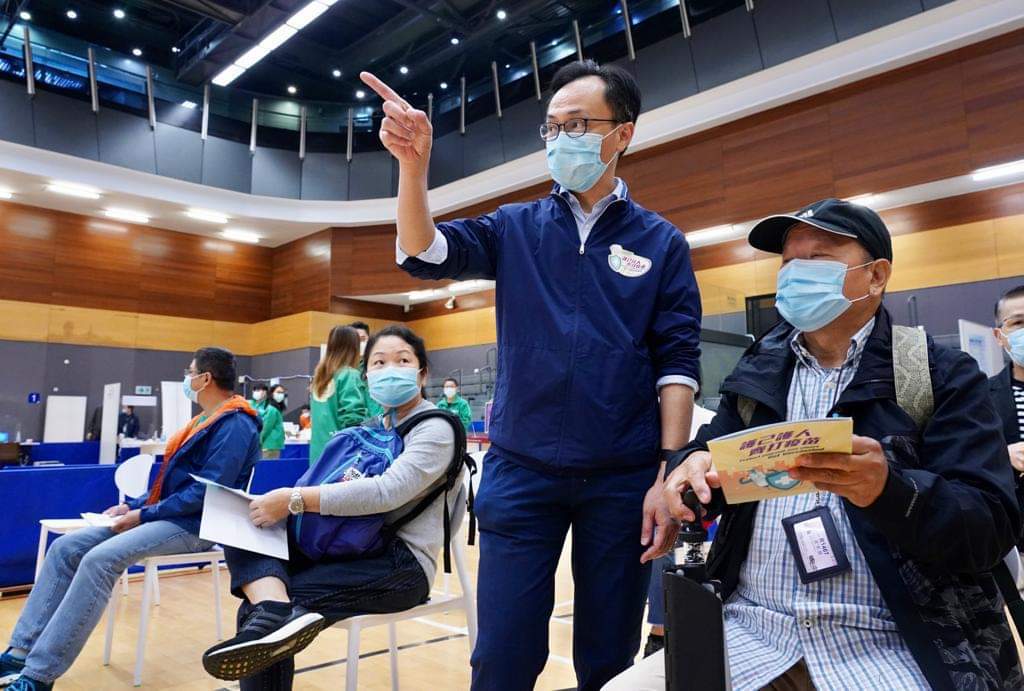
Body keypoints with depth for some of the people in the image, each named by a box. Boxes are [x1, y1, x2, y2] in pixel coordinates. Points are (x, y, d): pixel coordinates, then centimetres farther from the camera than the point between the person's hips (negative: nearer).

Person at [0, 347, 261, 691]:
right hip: (165, 515, 10)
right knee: (65, 547, -2)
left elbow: (207, 492, -22)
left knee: (100, 559, -27)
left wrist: (143, 515, -17)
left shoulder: (235, 425, -15)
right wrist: (133, 506, 9)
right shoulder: (205, 420, 17)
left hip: (195, 525, -10)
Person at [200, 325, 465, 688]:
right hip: (352, 547, 8)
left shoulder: (435, 429, -9)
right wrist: (292, 501, -4)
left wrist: (295, 500, -27)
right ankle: (275, 611, -40)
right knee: (244, 530, -20)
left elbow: (388, 491, -26)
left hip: (402, 564, -8)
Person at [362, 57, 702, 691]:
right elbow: (424, 254, -5)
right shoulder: (516, 228, 8)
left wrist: (669, 475, -9)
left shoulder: (661, 242, 4)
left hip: (623, 477, 0)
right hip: (520, 470, 1)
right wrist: (413, 164, -21)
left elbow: (677, 366, -1)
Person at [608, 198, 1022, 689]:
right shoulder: (758, 370, 10)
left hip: (891, 647, -2)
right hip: (750, 631, 3)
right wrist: (693, 464, -13)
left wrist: (888, 490, -28)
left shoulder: (943, 375, -1)